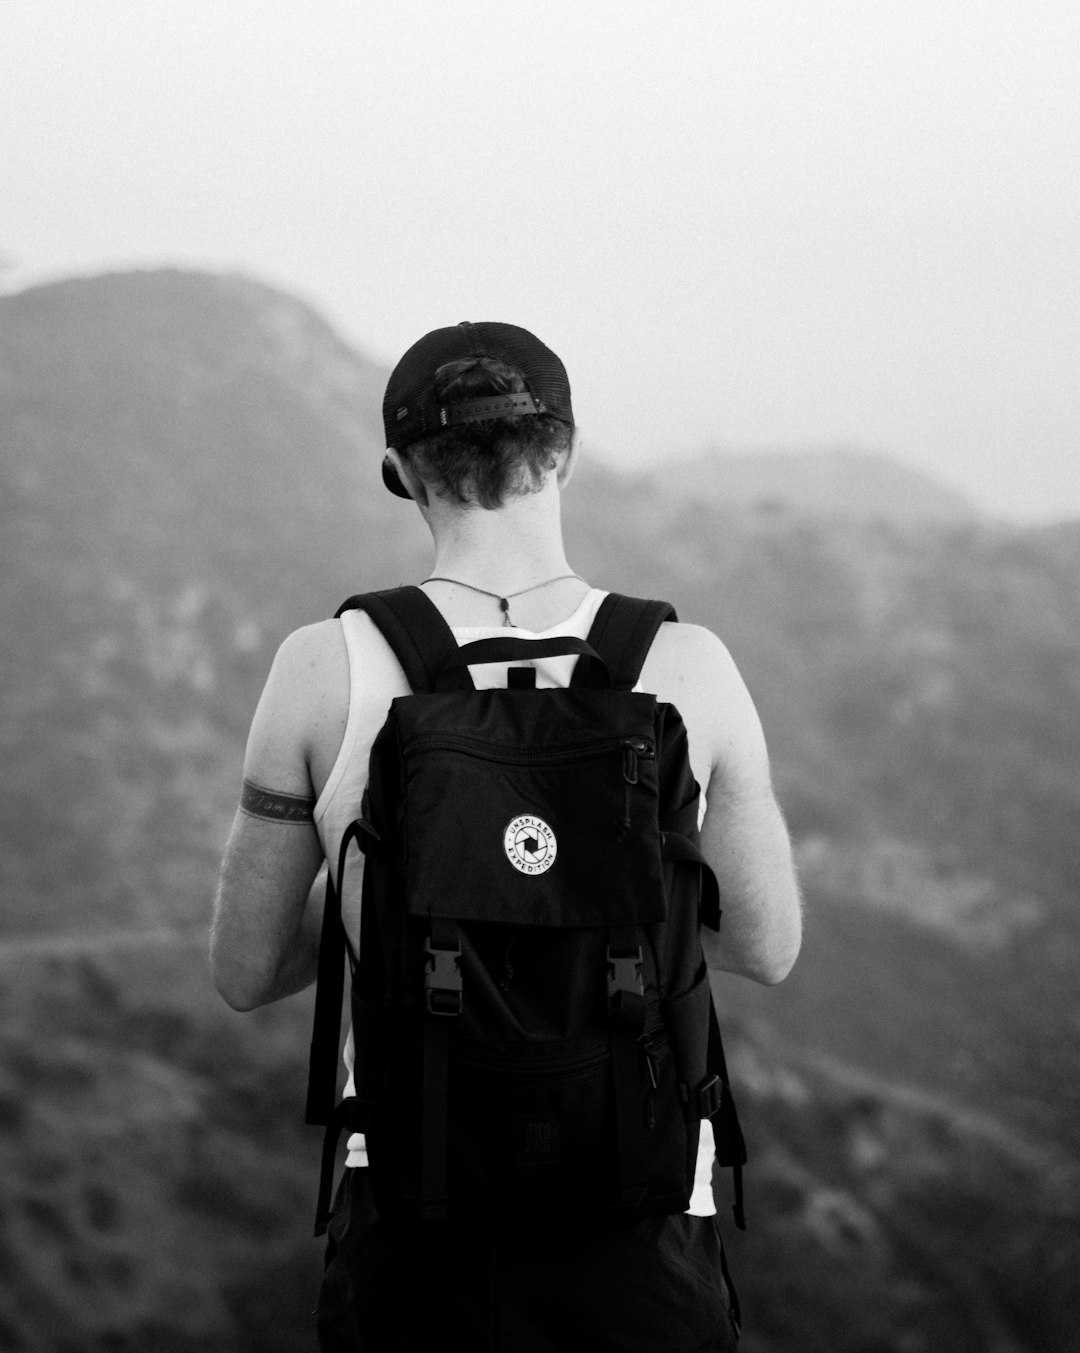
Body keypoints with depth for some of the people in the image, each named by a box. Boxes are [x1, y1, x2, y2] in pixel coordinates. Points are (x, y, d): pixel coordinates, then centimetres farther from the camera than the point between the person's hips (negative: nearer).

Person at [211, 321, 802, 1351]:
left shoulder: (322, 669, -6)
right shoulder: (687, 667, -5)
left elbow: (244, 974, 4)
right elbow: (768, 947, 8)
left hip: (409, 1219, 0)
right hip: (638, 1221, 0)